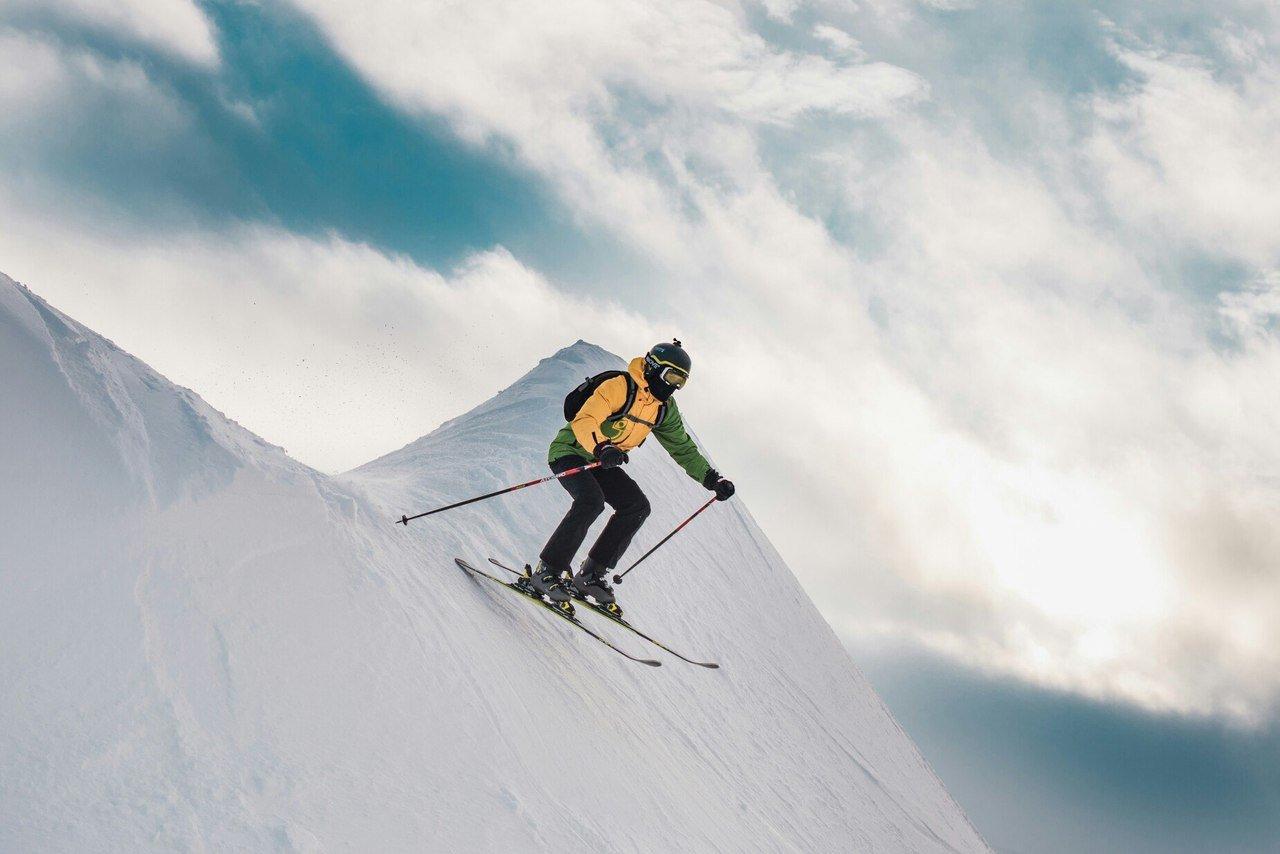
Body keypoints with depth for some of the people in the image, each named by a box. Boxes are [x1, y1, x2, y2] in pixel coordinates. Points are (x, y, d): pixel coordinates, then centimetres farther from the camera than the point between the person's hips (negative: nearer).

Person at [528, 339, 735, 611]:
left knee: (637, 506, -11)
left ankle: (591, 575, -7)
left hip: (602, 462, 8)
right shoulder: (619, 386, -22)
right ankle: (546, 572, -25)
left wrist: (711, 478, 3)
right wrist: (602, 448, -51)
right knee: (591, 501, -32)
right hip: (570, 450, -8)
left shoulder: (665, 409, 3)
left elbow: (683, 447, 13)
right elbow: (584, 422, -32)